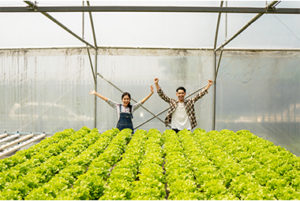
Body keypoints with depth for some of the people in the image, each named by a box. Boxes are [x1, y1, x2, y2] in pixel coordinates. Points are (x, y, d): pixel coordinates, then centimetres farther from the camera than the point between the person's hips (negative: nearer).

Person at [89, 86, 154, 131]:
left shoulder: (132, 107, 7)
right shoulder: (117, 106, 5)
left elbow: (142, 101, 4)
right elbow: (106, 99, 4)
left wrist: (151, 93, -4)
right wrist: (96, 93, 3)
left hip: (129, 129, 1)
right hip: (119, 129, -1)